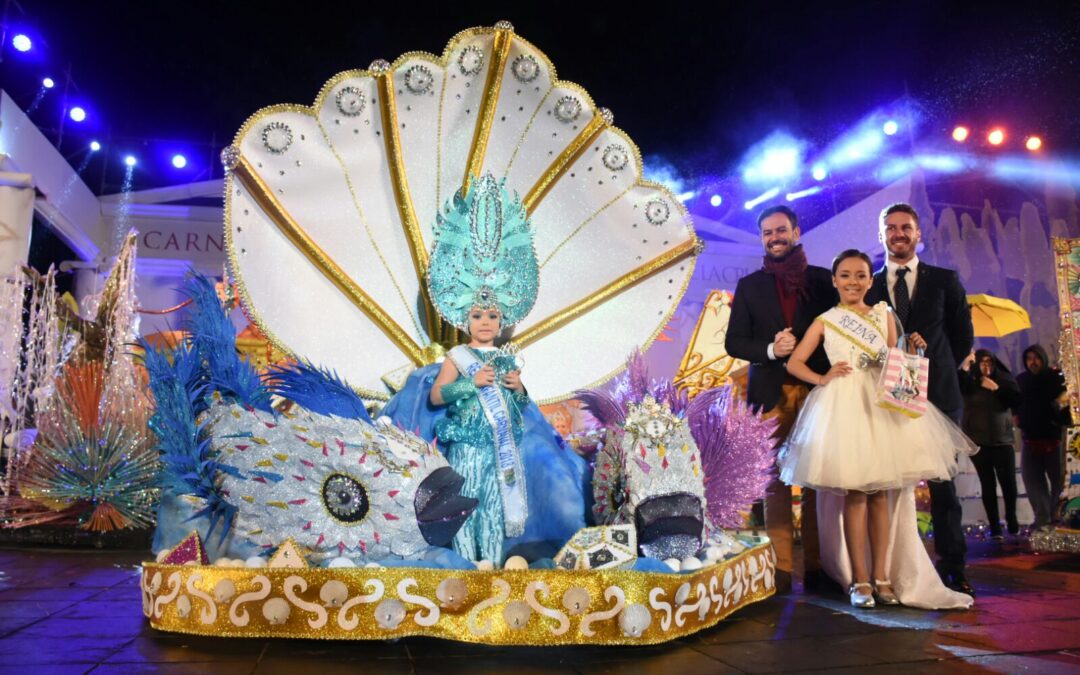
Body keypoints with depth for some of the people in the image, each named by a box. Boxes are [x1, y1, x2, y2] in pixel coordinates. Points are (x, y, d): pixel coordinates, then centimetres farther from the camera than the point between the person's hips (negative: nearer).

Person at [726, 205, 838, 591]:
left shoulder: (823, 280, 11)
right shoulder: (749, 286, 12)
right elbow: (733, 342, 8)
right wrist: (770, 350, -9)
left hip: (817, 390, 0)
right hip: (772, 393, 0)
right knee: (776, 481, 0)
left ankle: (816, 566, 8)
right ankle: (782, 568, 4)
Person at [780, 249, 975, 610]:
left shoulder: (884, 315, 13)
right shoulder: (825, 321, 7)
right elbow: (794, 362, 6)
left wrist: (912, 351, -7)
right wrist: (822, 379, -9)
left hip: (883, 405, 2)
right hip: (843, 405, -2)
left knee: (882, 495, 4)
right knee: (854, 494, -3)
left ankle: (882, 576, 12)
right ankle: (859, 580, 4)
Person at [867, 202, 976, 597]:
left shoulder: (945, 281, 7)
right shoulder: (868, 286, 7)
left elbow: (963, 337, 11)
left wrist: (935, 370, 6)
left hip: (937, 396, 0)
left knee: (942, 485, 4)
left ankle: (952, 567, 13)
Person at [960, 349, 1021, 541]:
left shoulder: (1004, 379, 8)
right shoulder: (970, 382, -1)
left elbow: (1016, 399, -4)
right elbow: (956, 390, -22)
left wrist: (996, 388, -12)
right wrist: (964, 368, -32)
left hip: (1002, 440, 2)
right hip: (978, 442, -2)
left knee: (1009, 483, -4)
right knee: (988, 484, -2)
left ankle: (1011, 520, 20)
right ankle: (995, 527, 3)